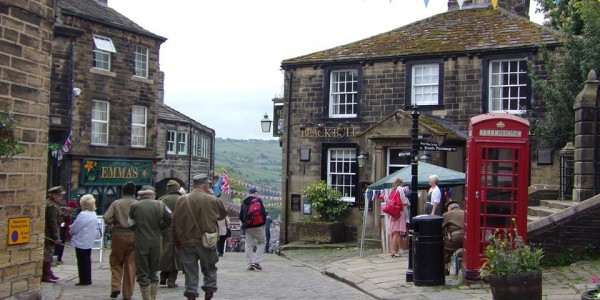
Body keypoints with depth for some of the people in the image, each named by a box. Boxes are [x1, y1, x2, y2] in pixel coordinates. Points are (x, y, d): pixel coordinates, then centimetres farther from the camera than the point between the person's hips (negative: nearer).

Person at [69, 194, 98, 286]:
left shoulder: (83, 214, -21)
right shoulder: (94, 214, 7)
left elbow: (74, 228, -17)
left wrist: (71, 232, 7)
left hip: (81, 242, -9)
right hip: (89, 242, 9)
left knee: (82, 262, -1)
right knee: (87, 260, 15)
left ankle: (84, 280, 3)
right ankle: (87, 280, 21)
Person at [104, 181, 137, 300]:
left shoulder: (116, 203, -3)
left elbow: (106, 218, -10)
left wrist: (115, 222, 9)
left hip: (118, 235, 0)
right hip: (133, 236, 0)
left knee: (116, 262, 16)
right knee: (131, 264, 6)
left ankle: (115, 287, 2)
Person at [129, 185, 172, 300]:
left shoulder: (135, 206, -6)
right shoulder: (159, 205, -3)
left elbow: (130, 224, -1)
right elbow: (170, 218, -5)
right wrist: (159, 228, 5)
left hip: (140, 243, -2)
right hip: (155, 242, 2)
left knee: (142, 274, 5)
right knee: (153, 272, 16)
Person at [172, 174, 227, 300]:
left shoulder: (181, 200, -1)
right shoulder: (212, 200, -9)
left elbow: (175, 224, 2)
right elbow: (223, 214, 10)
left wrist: (177, 242, 12)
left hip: (186, 243, 2)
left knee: (190, 273, 9)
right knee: (209, 271, 15)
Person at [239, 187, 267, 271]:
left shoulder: (244, 202, 11)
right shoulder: (258, 200, -5)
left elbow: (241, 216, 12)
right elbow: (263, 213, -11)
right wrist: (263, 223, 3)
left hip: (247, 227, 5)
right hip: (258, 226, -5)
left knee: (248, 245, 9)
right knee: (261, 242, 7)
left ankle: (249, 265, 7)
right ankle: (256, 261, -7)